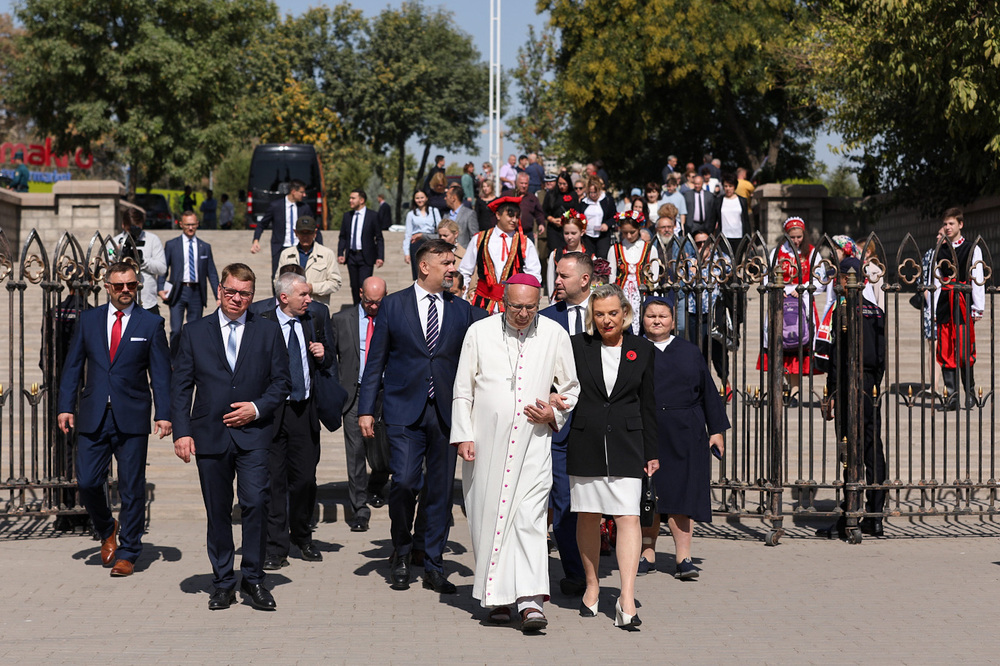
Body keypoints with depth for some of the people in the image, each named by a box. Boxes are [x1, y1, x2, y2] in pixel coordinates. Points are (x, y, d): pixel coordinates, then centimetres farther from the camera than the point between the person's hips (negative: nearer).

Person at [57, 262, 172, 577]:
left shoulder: (151, 323, 3)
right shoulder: (88, 319, 9)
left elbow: (161, 373, 1)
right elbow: (72, 366, 11)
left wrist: (163, 414, -7)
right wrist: (65, 406, 1)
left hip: (132, 418, -2)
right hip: (93, 418, 2)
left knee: (132, 489, 1)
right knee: (87, 483, -2)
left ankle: (127, 554, 13)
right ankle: (106, 531, 27)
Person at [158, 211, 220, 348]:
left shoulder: (205, 247, 10)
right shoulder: (171, 245, 6)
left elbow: (212, 273, 10)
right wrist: (160, 289, -10)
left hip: (197, 292, 2)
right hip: (177, 291, -2)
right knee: (176, 331, -8)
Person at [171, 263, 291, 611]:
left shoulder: (268, 331, 7)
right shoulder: (194, 332, 8)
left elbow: (282, 382, 8)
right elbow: (181, 386, 6)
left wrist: (257, 408, -9)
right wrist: (182, 431, -4)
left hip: (252, 432, -1)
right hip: (210, 435, 1)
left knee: (255, 502, -13)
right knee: (217, 512, 6)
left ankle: (253, 578, 1)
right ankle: (223, 583, 16)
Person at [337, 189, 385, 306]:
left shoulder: (372, 216, -3)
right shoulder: (347, 216, 10)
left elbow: (379, 238, -2)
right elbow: (343, 237, 13)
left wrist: (380, 257, -10)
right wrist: (340, 254, -1)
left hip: (366, 257, -4)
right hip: (351, 256, 4)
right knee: (354, 286, 7)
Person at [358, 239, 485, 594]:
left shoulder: (463, 310, 9)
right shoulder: (393, 305, 5)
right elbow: (376, 361, 5)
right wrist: (366, 409, -1)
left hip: (447, 413, 2)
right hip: (404, 409, -2)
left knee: (441, 491, 4)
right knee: (404, 482, -13)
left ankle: (434, 567, 15)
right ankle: (401, 553, 12)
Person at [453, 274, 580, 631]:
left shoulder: (555, 335, 4)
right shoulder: (480, 333, 2)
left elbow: (571, 387, 15)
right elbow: (463, 390, 6)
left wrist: (554, 414, -3)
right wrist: (464, 436, -2)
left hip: (533, 442, -1)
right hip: (486, 442, 1)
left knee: (530, 518, -11)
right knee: (489, 517, 5)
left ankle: (530, 602, -16)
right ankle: (497, 598, 17)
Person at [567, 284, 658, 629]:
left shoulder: (642, 350, 5)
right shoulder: (577, 346, 2)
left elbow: (648, 404, 8)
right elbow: (559, 385, 10)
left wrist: (651, 452, 8)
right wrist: (553, 397, -13)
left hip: (626, 444, -1)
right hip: (585, 443, 1)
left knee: (628, 516, -10)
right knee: (587, 516, 9)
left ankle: (627, 599, -13)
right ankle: (591, 586, 26)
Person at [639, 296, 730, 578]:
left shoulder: (689, 352, 9)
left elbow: (708, 393, 11)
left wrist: (717, 430, 7)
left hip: (684, 437, 0)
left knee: (679, 494, -2)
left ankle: (683, 557, 1)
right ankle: (647, 555, 15)